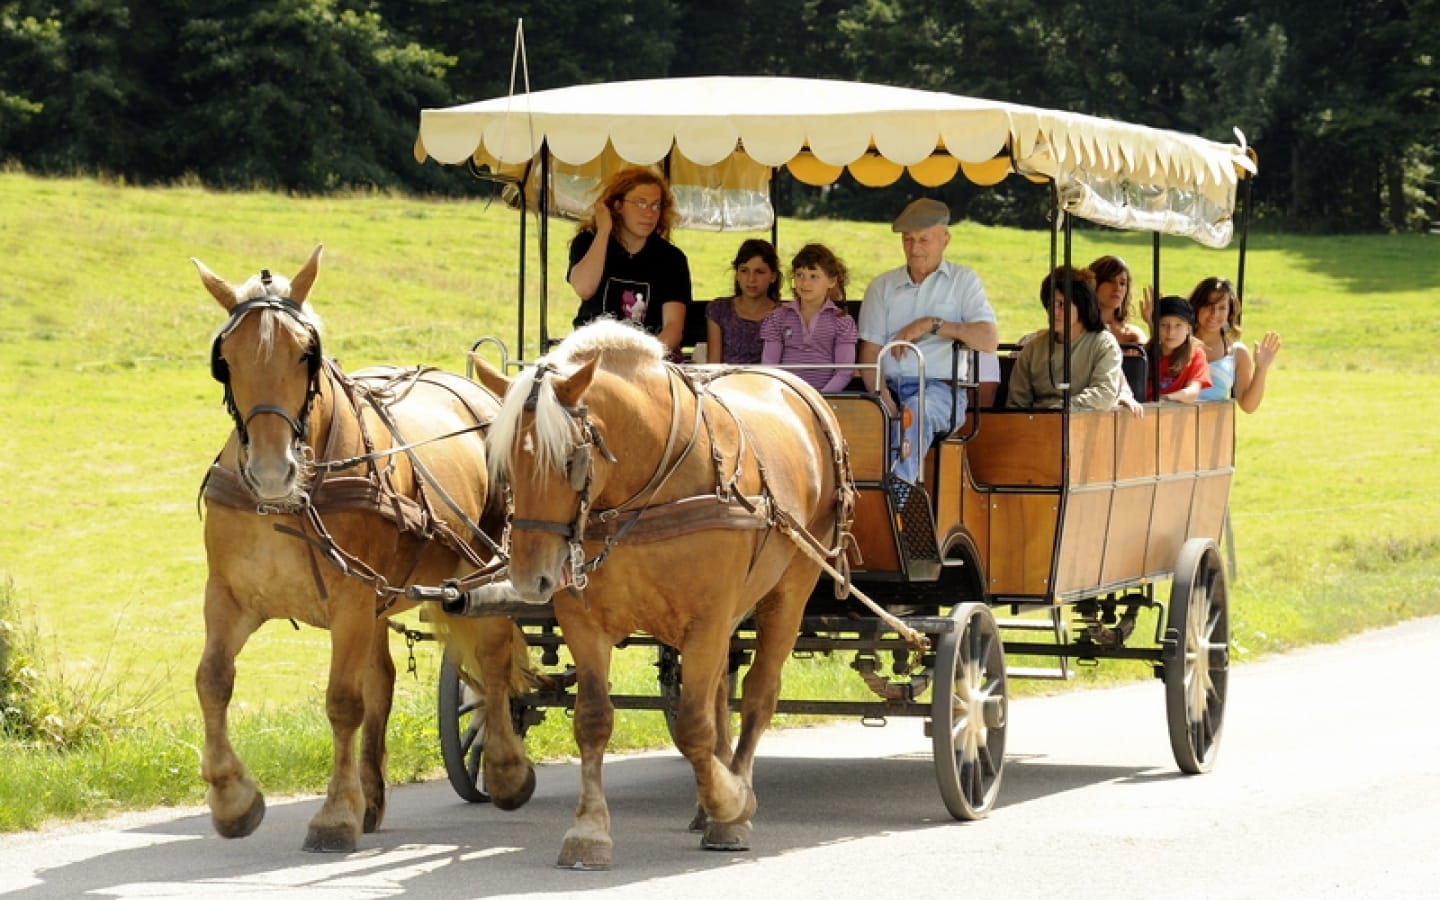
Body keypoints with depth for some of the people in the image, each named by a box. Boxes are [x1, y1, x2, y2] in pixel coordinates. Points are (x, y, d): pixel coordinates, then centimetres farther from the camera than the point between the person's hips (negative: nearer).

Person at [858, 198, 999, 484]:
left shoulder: (964, 281, 12)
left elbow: (989, 340, -4)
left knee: (914, 410, -39)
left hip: (939, 388, -3)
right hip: (889, 387, 3)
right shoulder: (882, 286, 18)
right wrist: (882, 398, -12)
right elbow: (869, 351, 7)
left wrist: (932, 324, -11)